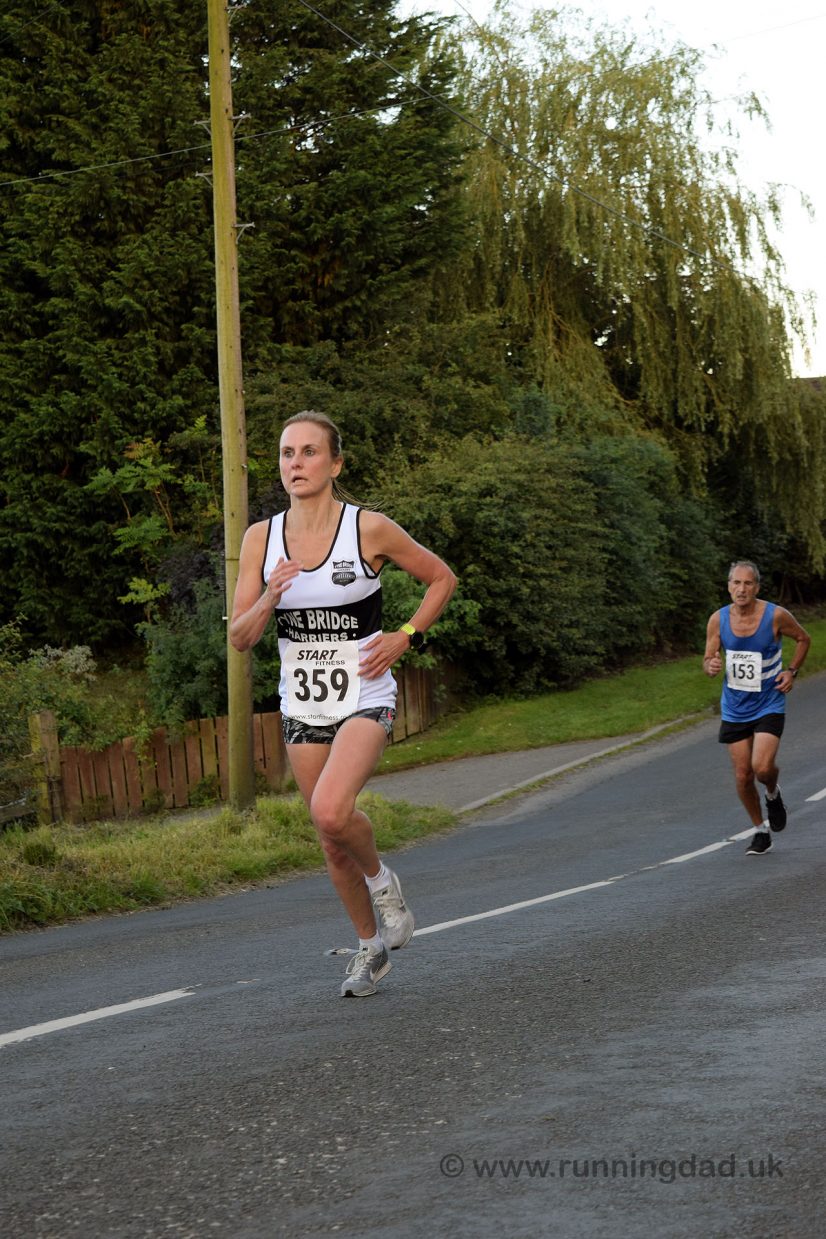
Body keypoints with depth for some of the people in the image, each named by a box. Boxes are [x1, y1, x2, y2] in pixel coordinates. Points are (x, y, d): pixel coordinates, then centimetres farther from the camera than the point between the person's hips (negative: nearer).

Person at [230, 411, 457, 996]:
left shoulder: (370, 528, -10)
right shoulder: (261, 538, -2)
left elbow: (442, 578, 4)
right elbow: (240, 637, -2)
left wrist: (404, 638, -7)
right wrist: (269, 599, -21)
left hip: (364, 696, -4)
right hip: (302, 702, 4)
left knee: (331, 811, -27)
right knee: (333, 844, 11)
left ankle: (381, 877, 5)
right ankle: (371, 946, 32)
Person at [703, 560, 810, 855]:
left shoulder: (776, 616, -13)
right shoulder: (718, 620, -7)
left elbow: (803, 639, 6)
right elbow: (708, 659, 2)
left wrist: (791, 670, -5)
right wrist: (711, 666, -21)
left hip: (769, 705, -3)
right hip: (734, 707, 3)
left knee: (762, 767, -21)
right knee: (743, 775, 3)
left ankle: (773, 794, 16)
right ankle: (761, 831, 25)